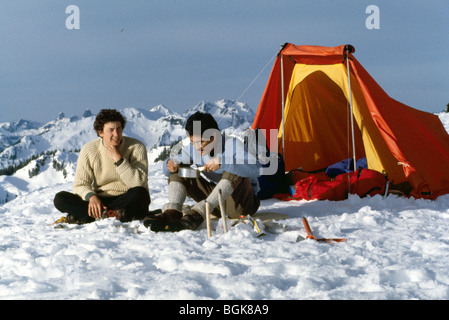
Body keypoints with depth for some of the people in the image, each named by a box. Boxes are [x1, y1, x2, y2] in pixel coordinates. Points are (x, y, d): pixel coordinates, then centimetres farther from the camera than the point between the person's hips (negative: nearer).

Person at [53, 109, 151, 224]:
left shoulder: (136, 147, -8)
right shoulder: (89, 150, -1)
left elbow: (139, 183, -18)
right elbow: (80, 184, -2)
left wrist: (118, 159, -23)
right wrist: (91, 196, -24)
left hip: (127, 200, -2)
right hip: (100, 200, 3)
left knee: (139, 193, -37)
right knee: (60, 198, -17)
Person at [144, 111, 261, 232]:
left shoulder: (232, 144, -18)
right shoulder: (192, 149, -2)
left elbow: (255, 169, -33)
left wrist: (221, 163, -41)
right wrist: (170, 164, -18)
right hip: (217, 204, 5)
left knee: (235, 172, -35)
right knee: (177, 172, -4)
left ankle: (198, 214, -39)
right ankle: (172, 213, -28)